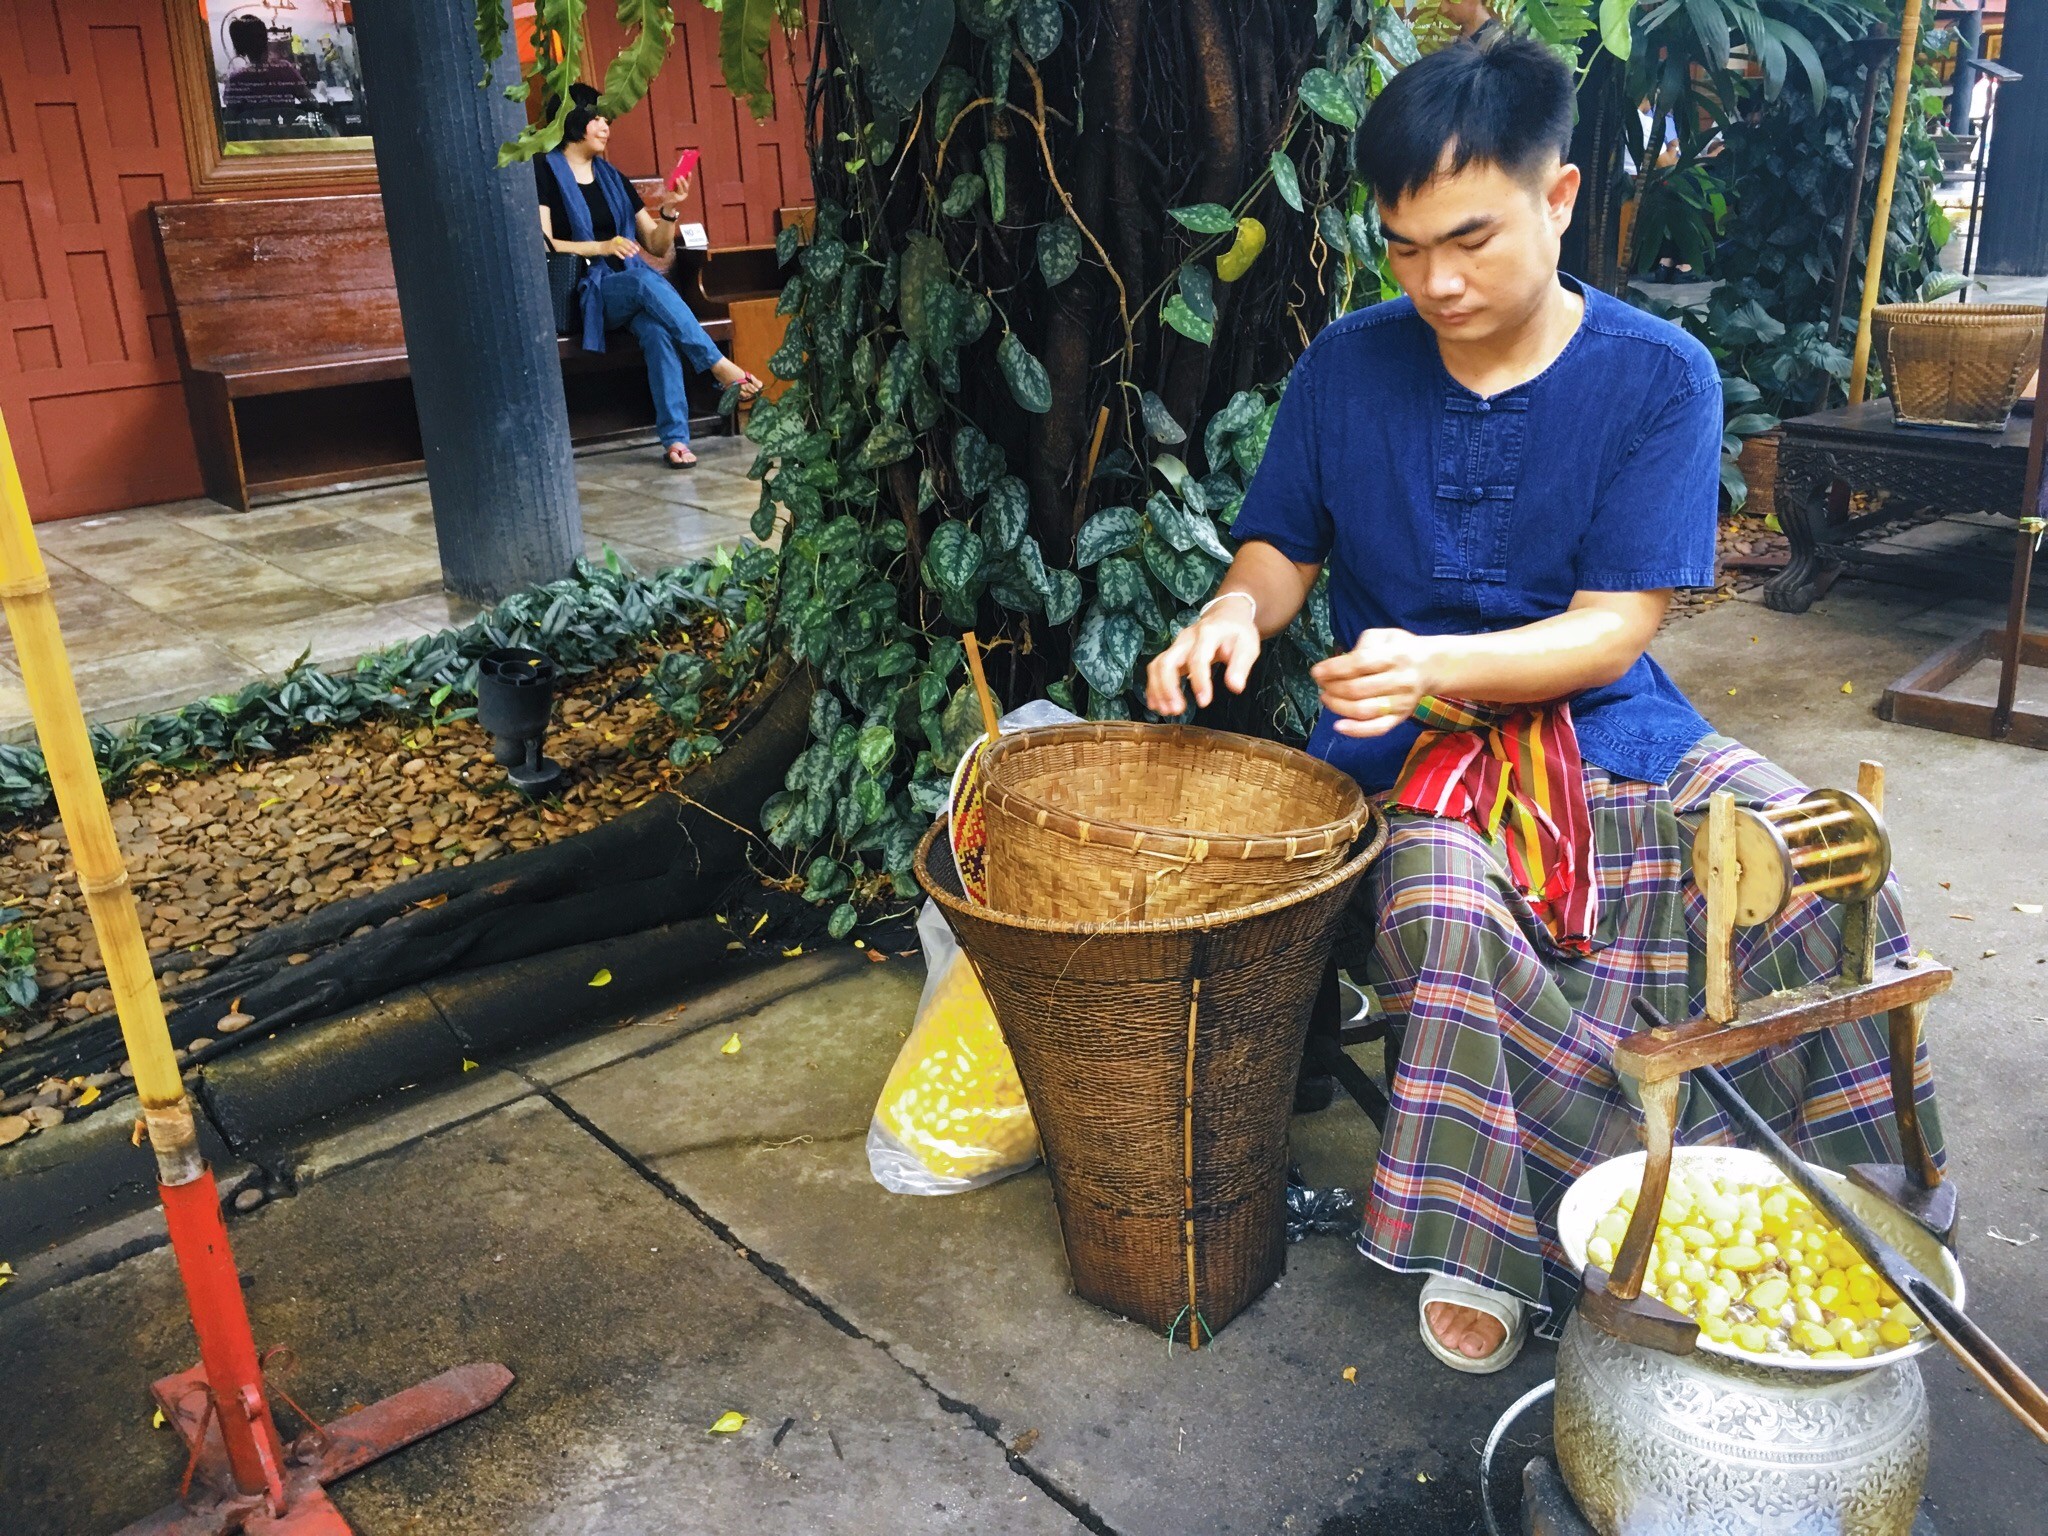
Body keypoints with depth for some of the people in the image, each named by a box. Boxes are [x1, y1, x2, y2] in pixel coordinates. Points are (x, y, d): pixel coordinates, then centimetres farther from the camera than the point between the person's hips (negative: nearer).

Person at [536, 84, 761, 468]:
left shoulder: (612, 177, 20)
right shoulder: (544, 172, 5)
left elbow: (658, 248, 19)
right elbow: (543, 244, -7)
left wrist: (669, 212, 0)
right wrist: (601, 247, -17)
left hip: (631, 284, 4)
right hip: (584, 293, -4)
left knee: (657, 327, -32)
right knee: (648, 283, -35)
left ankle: (675, 437, -42)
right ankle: (720, 366, -38)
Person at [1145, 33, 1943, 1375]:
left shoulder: (1659, 375, -5)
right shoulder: (1350, 365, 0)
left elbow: (1613, 630, -11)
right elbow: (1286, 548, 10)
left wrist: (1438, 663, -28)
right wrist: (1241, 607, -15)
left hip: (1603, 725, 1)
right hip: (1409, 751, 0)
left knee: (1827, 873, -22)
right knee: (1447, 914, -33)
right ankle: (1483, 1236, -10)